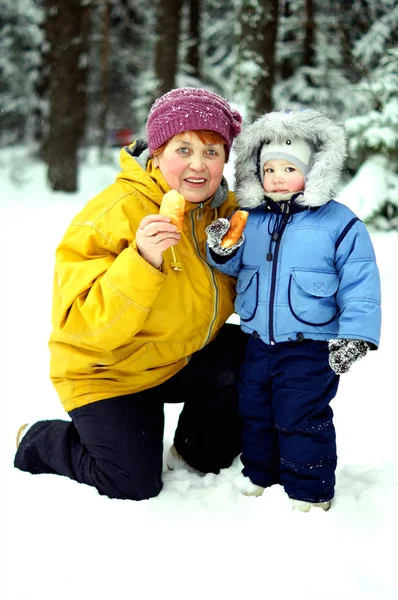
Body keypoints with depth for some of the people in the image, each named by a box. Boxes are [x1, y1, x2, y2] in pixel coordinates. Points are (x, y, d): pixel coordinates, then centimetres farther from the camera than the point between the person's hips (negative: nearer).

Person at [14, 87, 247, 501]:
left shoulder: (226, 209, -6)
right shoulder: (112, 214, -27)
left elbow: (236, 293, 8)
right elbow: (81, 325, -32)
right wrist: (141, 262, -46)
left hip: (186, 359, 6)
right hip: (108, 372, -6)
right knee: (134, 486, -10)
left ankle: (203, 453, 14)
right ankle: (39, 442, 19)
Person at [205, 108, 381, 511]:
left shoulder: (339, 222, -9)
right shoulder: (249, 219, 4)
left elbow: (360, 284, -7)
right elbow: (233, 267, 12)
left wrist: (354, 335, -12)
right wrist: (221, 250, -10)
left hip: (311, 346, -5)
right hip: (257, 342, 6)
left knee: (301, 418, 0)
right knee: (254, 411, 18)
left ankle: (310, 491, 17)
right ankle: (259, 475, 37)